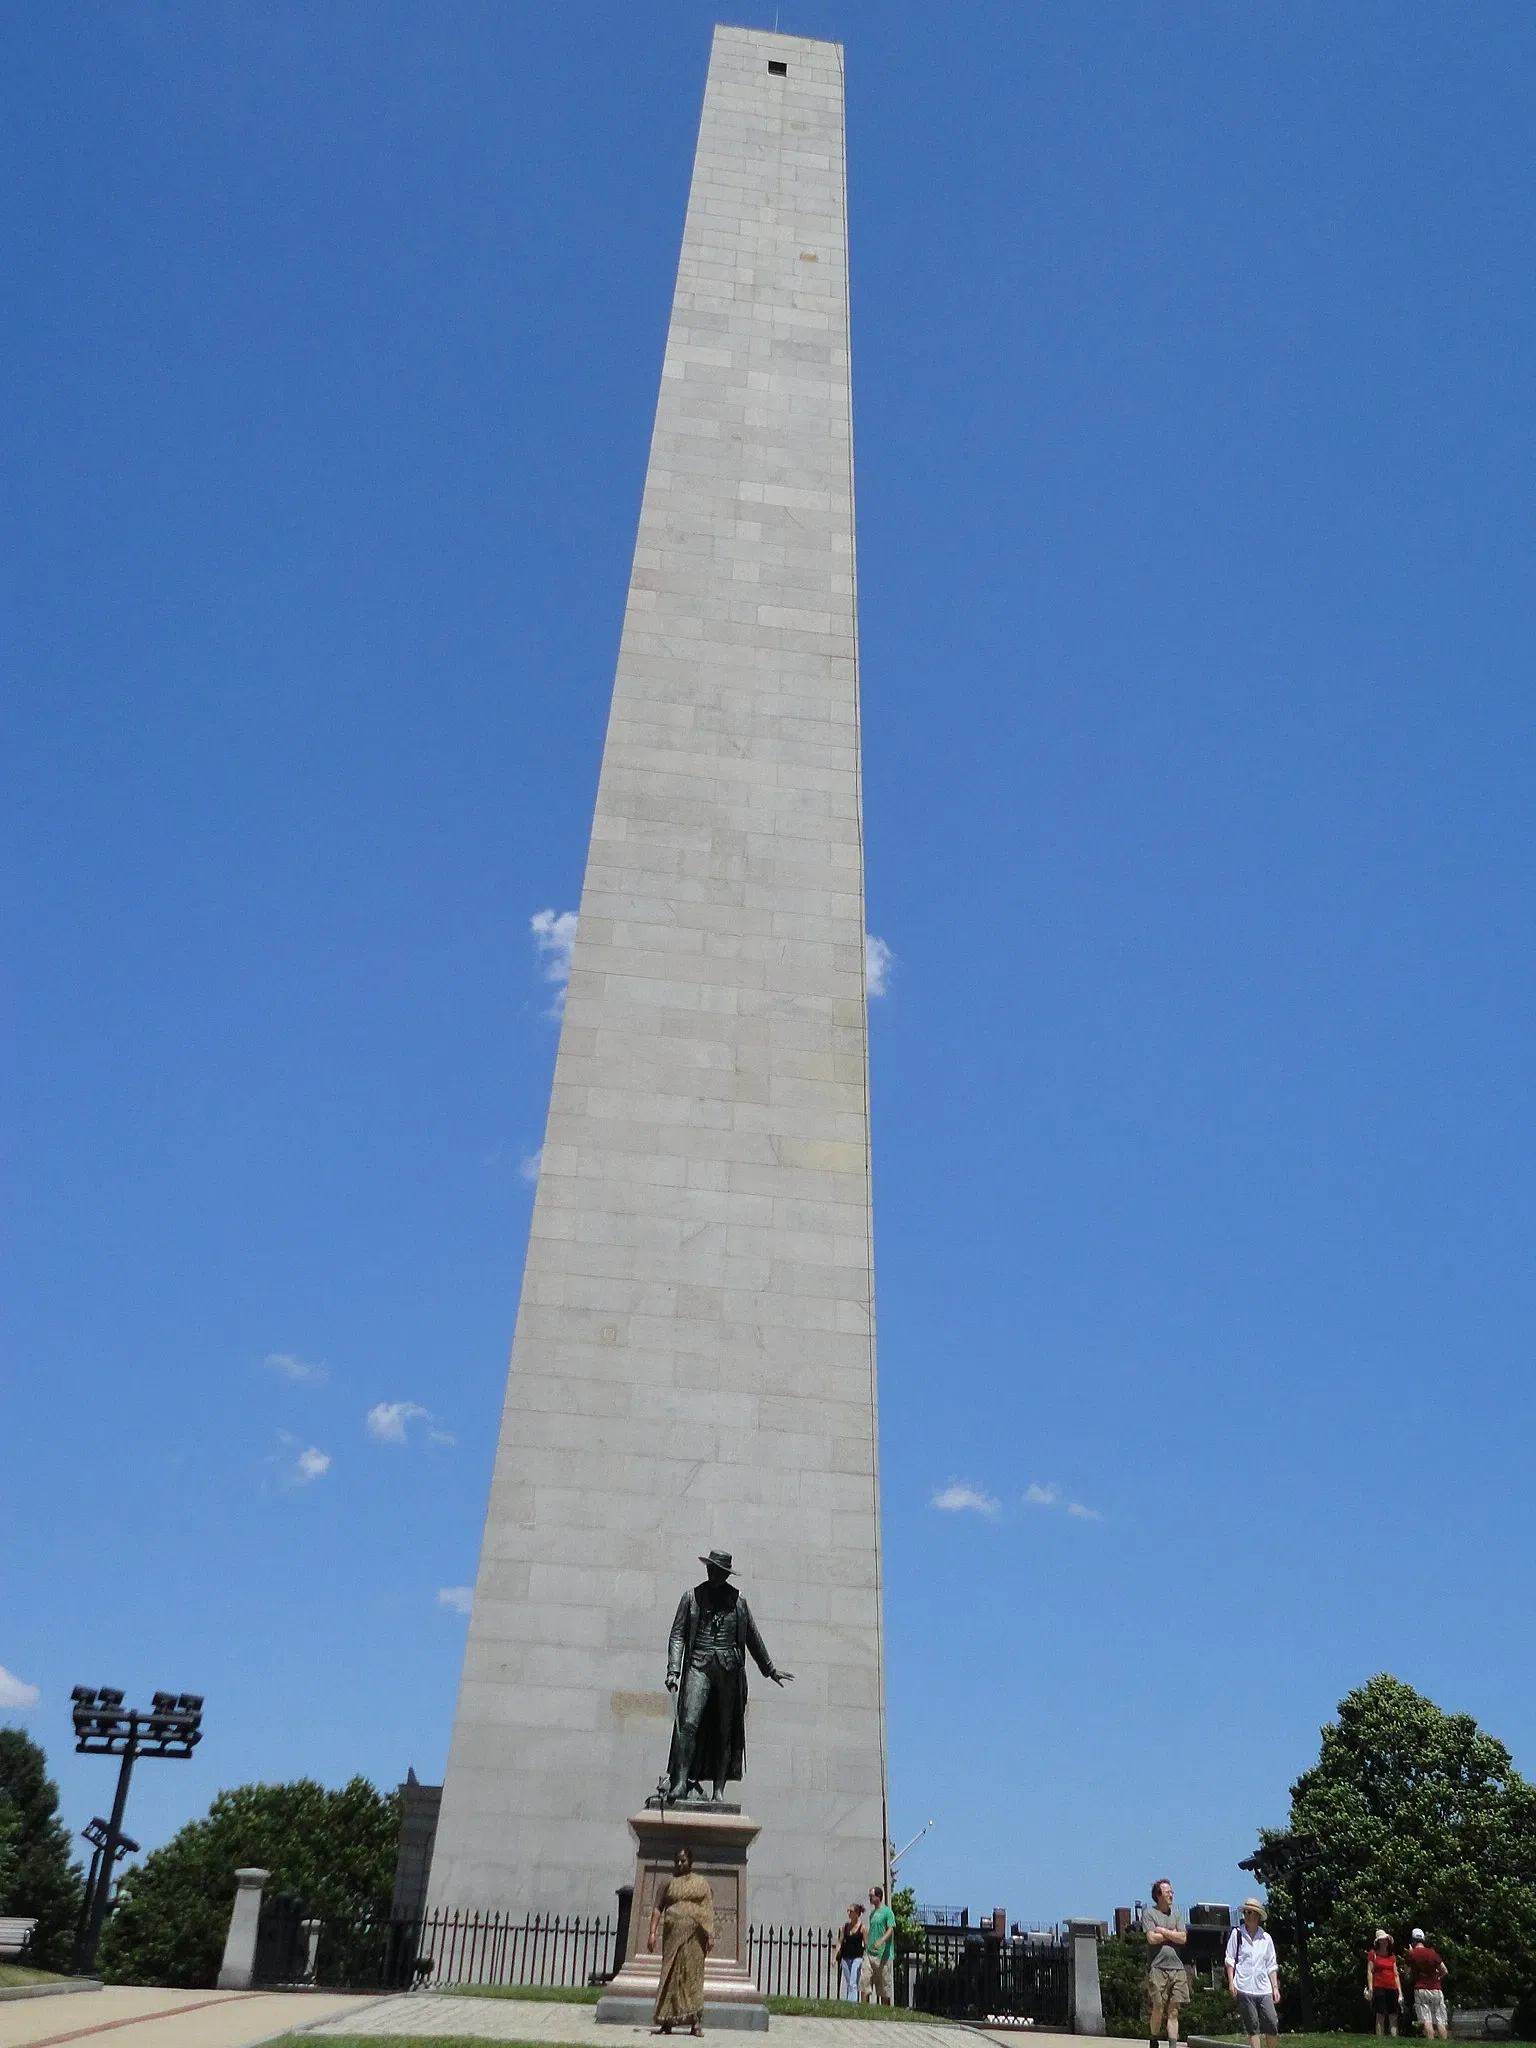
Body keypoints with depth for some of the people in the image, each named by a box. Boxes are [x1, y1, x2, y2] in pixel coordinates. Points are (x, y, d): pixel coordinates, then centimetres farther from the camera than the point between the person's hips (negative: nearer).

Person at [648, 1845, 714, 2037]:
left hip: (695, 1934, 0)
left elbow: (709, 1910, 5)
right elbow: (657, 1908, 5)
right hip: (673, 1933, 0)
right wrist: (652, 1932, -6)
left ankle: (695, 2022, 1)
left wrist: (711, 1935, -5)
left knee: (693, 1974, -1)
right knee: (671, 1974, 0)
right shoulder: (669, 1883, 10)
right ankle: (667, 2021, 4)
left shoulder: (702, 1883, 10)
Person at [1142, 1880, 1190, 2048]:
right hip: (1158, 1967, -4)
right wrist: (1172, 1934, -1)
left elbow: (1183, 1938, 2)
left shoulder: (1176, 1913, 14)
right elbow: (1152, 1938, -11)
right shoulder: (1149, 1912, 0)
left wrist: (1162, 1931, -5)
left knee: (1173, 2012, 2)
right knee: (1158, 2009, -4)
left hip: (1177, 1968, 4)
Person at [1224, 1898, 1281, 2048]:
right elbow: (1230, 1959, 2)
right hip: (1244, 1988, -2)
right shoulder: (1237, 1933, 2)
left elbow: (1272, 1965, 13)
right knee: (1252, 2026, -2)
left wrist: (1275, 1987, 7)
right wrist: (1231, 1982, -5)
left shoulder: (1266, 1938, 9)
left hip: (1264, 1989, 2)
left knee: (1272, 2024, -5)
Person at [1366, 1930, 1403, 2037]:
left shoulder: (1392, 1956, 16)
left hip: (1392, 1988, 4)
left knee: (1394, 2017, 0)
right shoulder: (1373, 1953, 4)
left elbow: (1396, 1975, 17)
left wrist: (1400, 1992, 9)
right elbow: (1369, 1971, -1)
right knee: (1380, 2016, -6)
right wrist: (1370, 1988, -10)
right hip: (1379, 1987, -4)